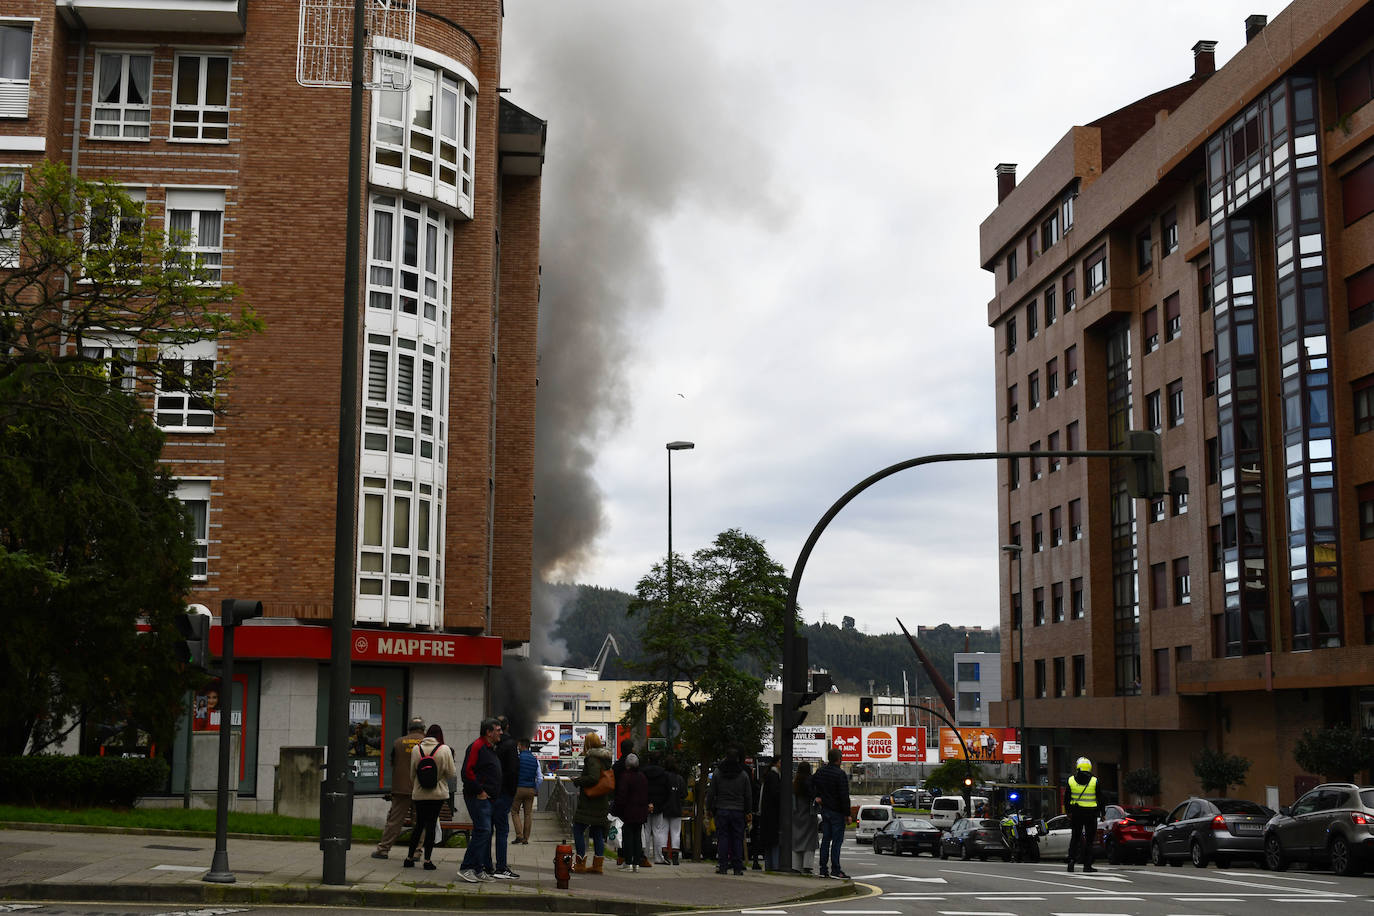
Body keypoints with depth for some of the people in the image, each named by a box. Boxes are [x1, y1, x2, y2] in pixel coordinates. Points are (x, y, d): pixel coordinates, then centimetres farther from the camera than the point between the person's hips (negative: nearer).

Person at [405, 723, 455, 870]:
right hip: (438, 793, -3)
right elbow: (451, 772, -6)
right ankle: (427, 860, 0)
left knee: (419, 825, 13)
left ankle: (409, 858, 15)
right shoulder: (444, 749, -8)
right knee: (431, 825, 1)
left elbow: (412, 773, 7)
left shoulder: (416, 749, 1)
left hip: (419, 793, 3)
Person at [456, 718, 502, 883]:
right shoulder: (477, 747, -13)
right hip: (478, 798, -10)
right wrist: (479, 791, -17)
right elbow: (467, 772, -21)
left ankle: (480, 870, 15)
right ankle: (466, 868, -11)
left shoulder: (491, 748, 19)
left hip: (487, 798, 10)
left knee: (485, 832, 11)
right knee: (483, 831, -14)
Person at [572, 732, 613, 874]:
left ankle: (580, 864, -3)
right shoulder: (605, 759, 12)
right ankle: (597, 865, 11)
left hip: (589, 802, -9)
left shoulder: (592, 759, -14)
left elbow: (593, 778, -25)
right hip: (602, 802, 9)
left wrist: (577, 781, -11)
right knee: (597, 832, 11)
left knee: (578, 830, -3)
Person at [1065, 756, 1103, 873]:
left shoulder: (1070, 781, 0)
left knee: (1075, 838, 12)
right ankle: (1087, 865, 3)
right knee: (1089, 839, 4)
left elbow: (1066, 799, 5)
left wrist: (1069, 812, 15)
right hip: (1091, 813, -2)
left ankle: (1071, 859, -4)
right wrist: (1101, 813, 10)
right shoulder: (1094, 781, -5)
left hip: (1076, 813, 2)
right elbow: (1100, 799, 0)